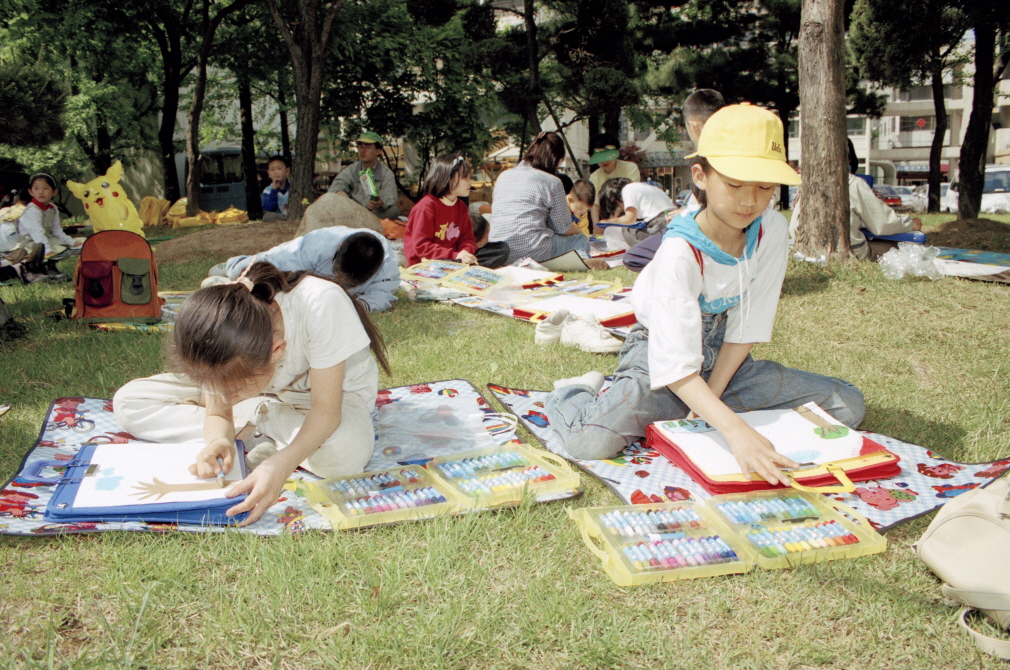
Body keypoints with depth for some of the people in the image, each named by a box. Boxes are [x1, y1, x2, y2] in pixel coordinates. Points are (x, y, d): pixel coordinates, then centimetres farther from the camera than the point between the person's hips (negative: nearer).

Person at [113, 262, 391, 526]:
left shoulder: (321, 304, -40)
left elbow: (326, 409, -33)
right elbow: (217, 413, -16)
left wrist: (281, 465, -49)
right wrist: (218, 440, -40)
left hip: (333, 389, -3)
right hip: (269, 398, 4)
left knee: (343, 454, -41)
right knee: (128, 402, -12)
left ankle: (260, 419, -13)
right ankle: (260, 435, -15)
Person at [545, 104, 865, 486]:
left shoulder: (770, 236, -11)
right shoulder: (681, 253, -27)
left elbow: (745, 329, -7)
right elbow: (676, 366, -34)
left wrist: (709, 403, -15)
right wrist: (734, 430, -46)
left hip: (726, 362, 7)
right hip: (661, 358, -6)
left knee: (848, 406, -4)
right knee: (590, 441, -33)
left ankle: (695, 408, 3)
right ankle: (573, 393, 6)